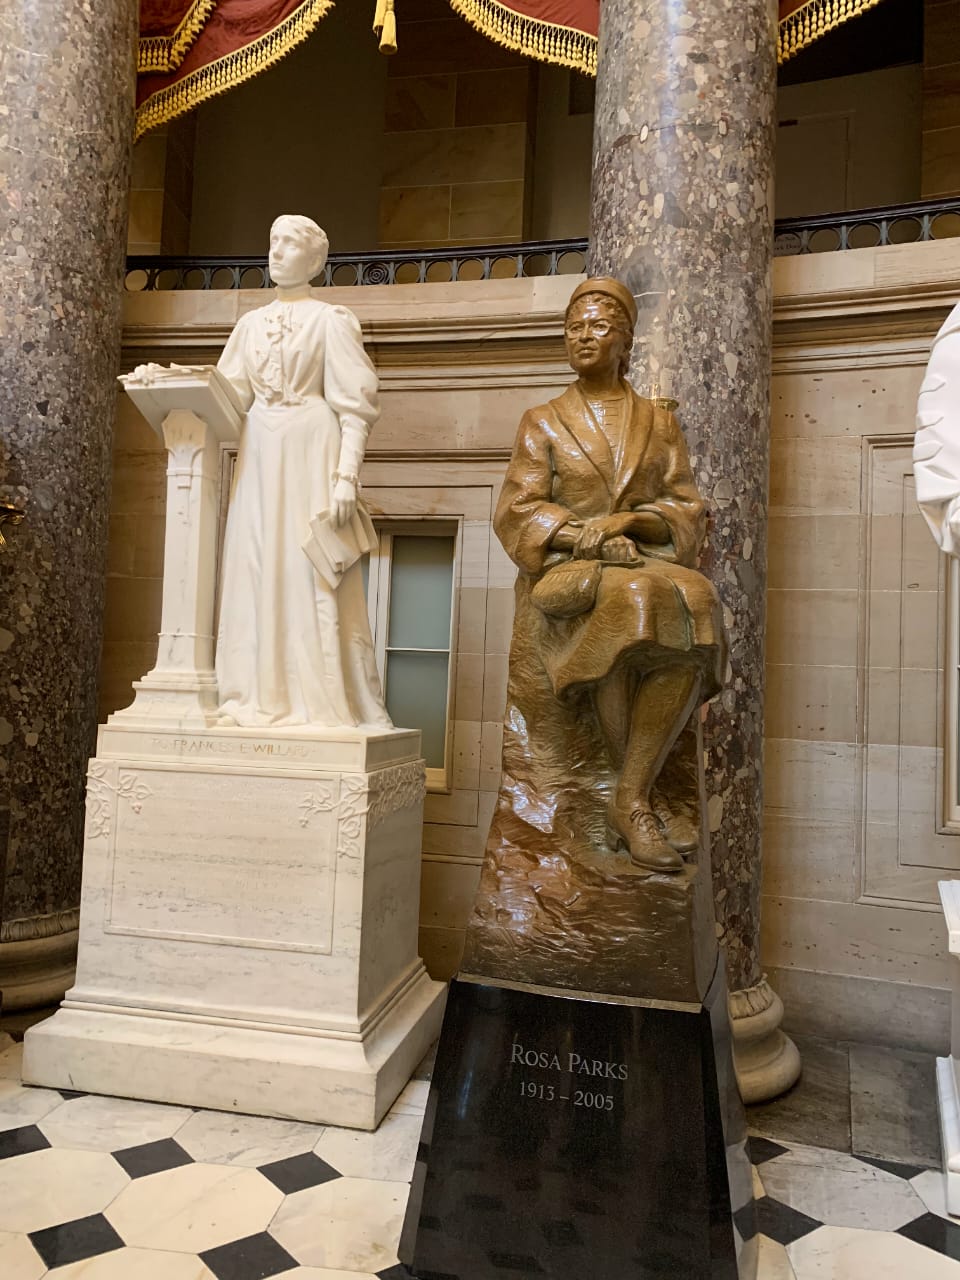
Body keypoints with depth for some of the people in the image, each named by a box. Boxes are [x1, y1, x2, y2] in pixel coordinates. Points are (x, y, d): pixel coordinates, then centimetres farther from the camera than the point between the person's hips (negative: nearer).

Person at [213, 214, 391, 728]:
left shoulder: (330, 320, 4)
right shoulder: (251, 324, 20)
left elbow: (355, 407, -5)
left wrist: (347, 477, -15)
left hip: (310, 455, -5)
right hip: (258, 458, 6)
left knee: (310, 577, -8)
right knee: (254, 575, 1)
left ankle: (322, 704, -3)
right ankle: (260, 700, 6)